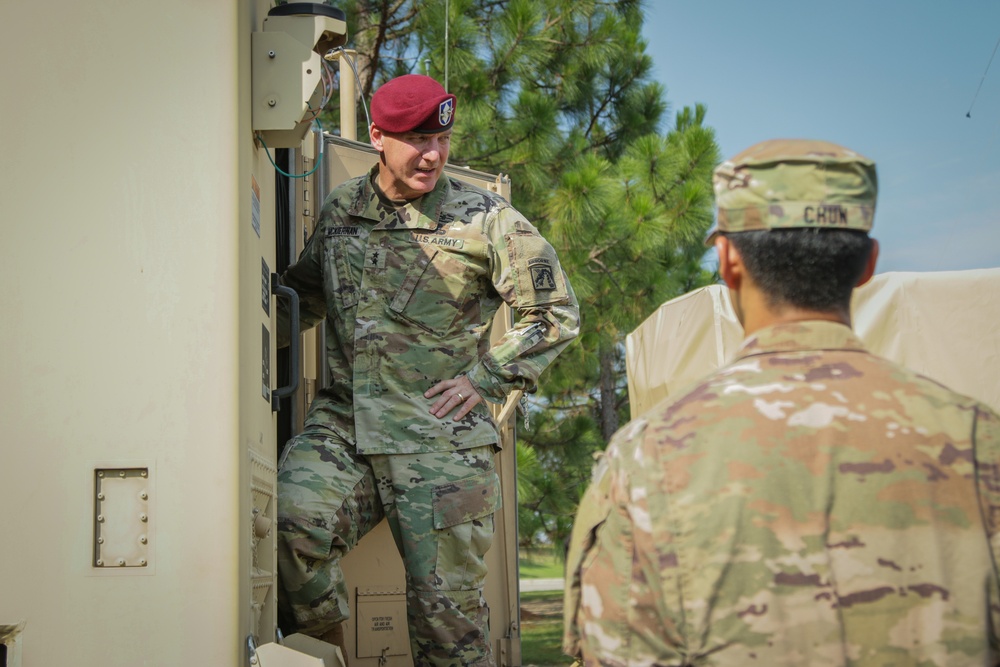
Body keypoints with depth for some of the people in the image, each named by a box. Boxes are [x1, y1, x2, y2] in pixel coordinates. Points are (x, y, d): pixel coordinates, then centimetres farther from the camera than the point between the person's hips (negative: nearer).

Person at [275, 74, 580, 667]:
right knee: (294, 519, -26)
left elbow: (557, 312, 7)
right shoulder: (341, 210, 11)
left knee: (447, 603, -3)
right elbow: (303, 296, 28)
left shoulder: (485, 220, 0)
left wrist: (487, 379, 0)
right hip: (343, 421, 2)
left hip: (442, 438, -2)